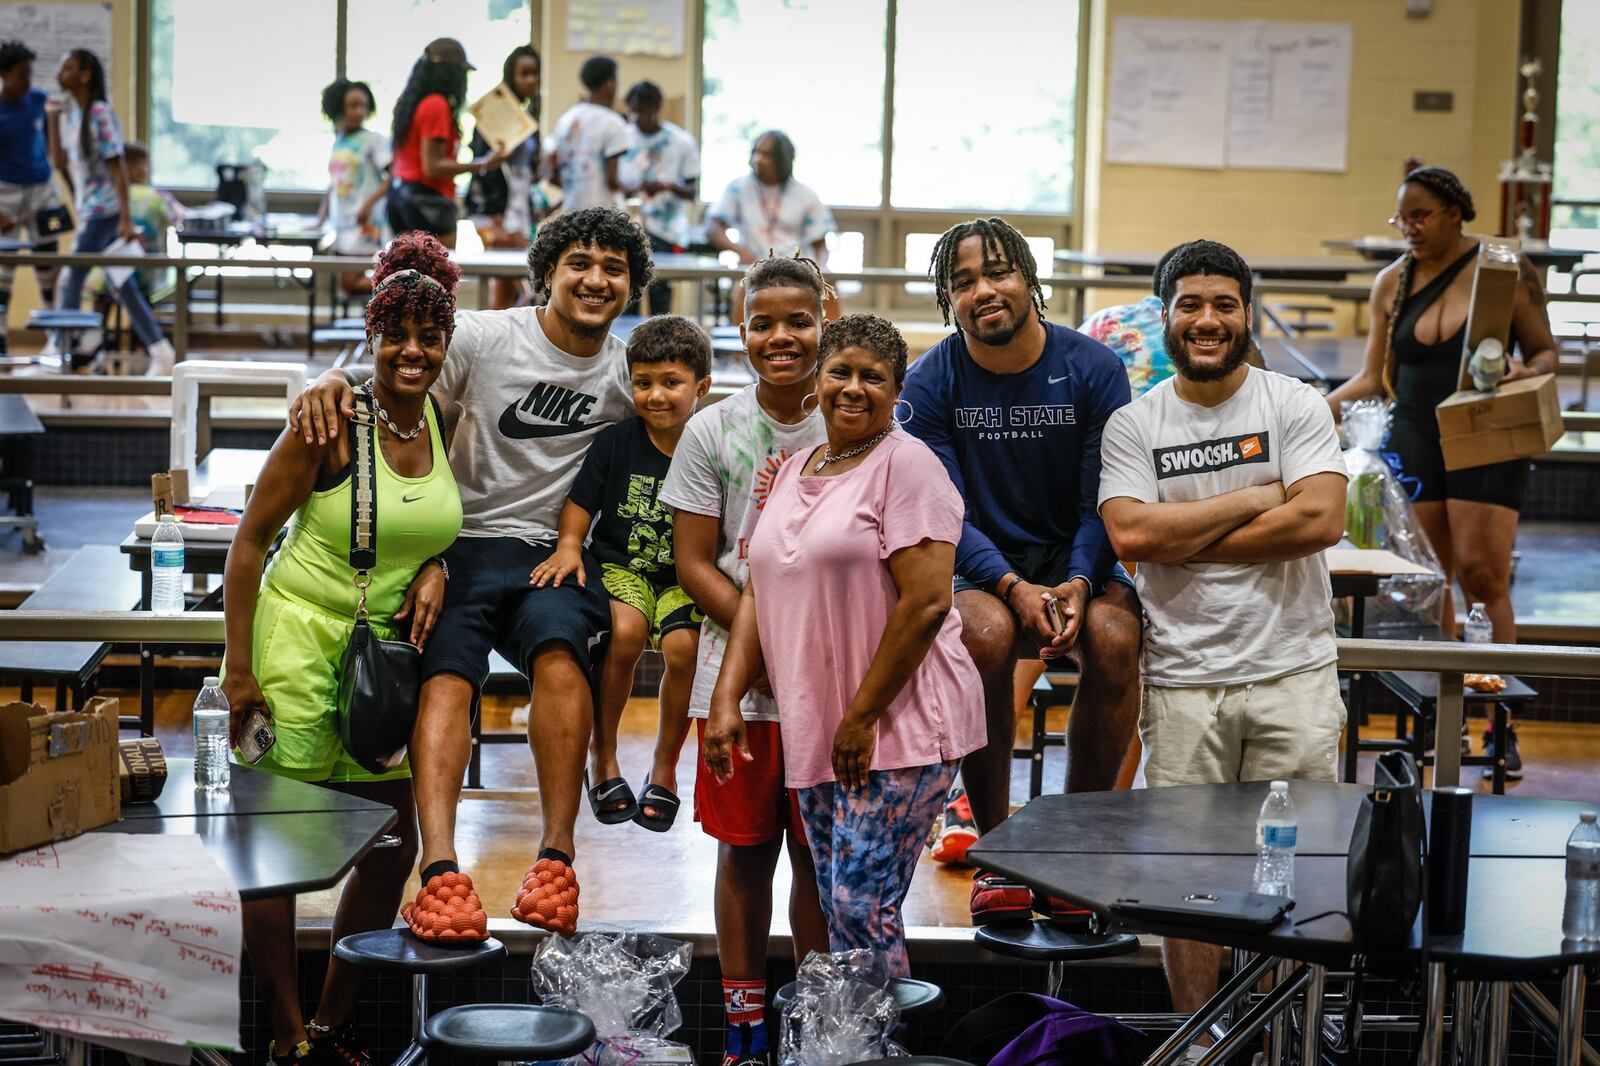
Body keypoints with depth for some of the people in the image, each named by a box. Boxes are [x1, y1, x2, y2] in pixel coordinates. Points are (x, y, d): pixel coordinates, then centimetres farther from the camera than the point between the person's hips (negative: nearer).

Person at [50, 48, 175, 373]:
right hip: (88, 209, 8)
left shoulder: (100, 114, -15)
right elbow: (62, 162, 18)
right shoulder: (69, 114, 10)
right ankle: (161, 352, 9)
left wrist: (126, 219, -19)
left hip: (105, 210, -8)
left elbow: (118, 167, -17)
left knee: (71, 279, -6)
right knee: (123, 286, 8)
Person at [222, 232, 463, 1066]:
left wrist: (434, 569, -7)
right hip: (297, 631, -6)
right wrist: (238, 667, -14)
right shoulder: (333, 421, -15)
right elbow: (250, 539, -11)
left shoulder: (447, 422, 0)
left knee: (392, 849, 10)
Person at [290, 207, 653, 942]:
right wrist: (337, 378, -18)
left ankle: (556, 857, -31)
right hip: (463, 543, -1)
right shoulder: (484, 338, 3)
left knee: (561, 650, -33)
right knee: (446, 672, -28)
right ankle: (440, 871, -40)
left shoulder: (630, 378, 11)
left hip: (556, 552, 1)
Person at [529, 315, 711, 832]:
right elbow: (581, 501, 3)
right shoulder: (616, 443, -2)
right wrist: (569, 546, -14)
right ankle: (604, 759, -10)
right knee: (625, 632, -31)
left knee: (682, 646, -28)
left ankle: (664, 769, -4)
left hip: (682, 578, 0)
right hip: (621, 567, 0)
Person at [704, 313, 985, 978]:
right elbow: (760, 592, 17)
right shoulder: (794, 474, 17)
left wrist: (865, 716, -16)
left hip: (900, 723, -7)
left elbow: (927, 601, -15)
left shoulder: (905, 464, -7)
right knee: (838, 908, 9)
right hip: (814, 731, 7)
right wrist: (726, 697, 4)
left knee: (863, 905, -11)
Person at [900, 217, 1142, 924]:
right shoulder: (930, 384, -5)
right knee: (983, 634, -35)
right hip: (980, 565, -1)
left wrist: (1077, 584, -25)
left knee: (1114, 639, -32)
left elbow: (1104, 501, -6)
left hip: (1079, 561, 1)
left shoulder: (1093, 369, -5)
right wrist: (1014, 587, -26)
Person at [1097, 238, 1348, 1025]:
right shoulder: (1133, 424, 5)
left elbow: (1321, 519, -12)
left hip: (1292, 671, 0)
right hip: (1182, 678, 1)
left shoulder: (1295, 406, 2)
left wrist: (1187, 542, -9)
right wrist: (1252, 499, -8)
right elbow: (1130, 534, -10)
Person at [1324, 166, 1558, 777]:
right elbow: (1376, 378, 13)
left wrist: (1529, 371, -19)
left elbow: (1544, 351, 4)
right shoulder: (1392, 283, 9)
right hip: (1413, 440, 4)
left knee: (1482, 573, -9)